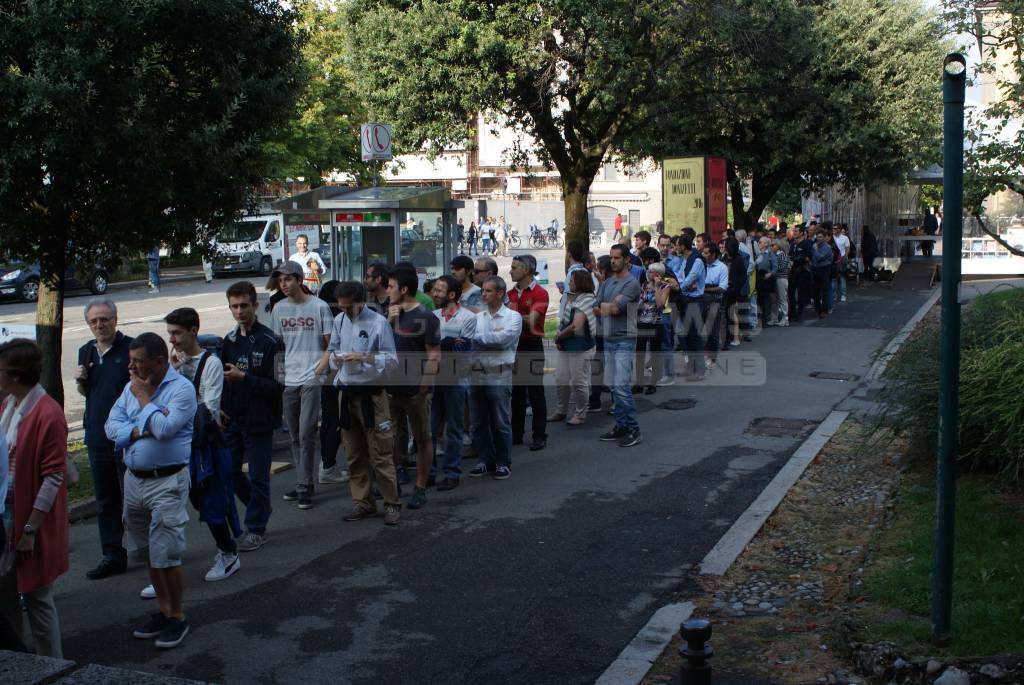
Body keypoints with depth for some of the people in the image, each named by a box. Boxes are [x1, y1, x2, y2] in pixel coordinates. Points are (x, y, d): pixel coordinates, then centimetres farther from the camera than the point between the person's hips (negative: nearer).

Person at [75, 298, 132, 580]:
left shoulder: (131, 348, -10)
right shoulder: (86, 351, 11)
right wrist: (80, 380, 0)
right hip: (97, 437, 7)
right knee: (105, 501, 12)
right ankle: (113, 556, 20)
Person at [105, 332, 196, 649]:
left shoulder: (182, 389, -12)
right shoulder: (131, 387, 9)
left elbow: (165, 428, -25)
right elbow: (112, 426, 3)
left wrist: (143, 398, -13)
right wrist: (142, 430, -14)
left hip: (167, 482, -7)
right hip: (134, 479, 7)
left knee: (166, 555, -4)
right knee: (150, 552, 15)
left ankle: (177, 617, 12)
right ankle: (164, 610, 28)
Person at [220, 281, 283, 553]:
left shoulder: (269, 342, -12)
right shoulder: (229, 340, 8)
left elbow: (277, 385, -17)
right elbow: (221, 378, 17)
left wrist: (244, 378, -25)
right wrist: (219, 406, 2)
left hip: (258, 420, -6)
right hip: (232, 419, 6)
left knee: (257, 476, 3)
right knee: (229, 472, 12)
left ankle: (256, 529, 17)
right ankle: (261, 508, 34)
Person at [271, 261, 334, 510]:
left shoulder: (319, 307, -3)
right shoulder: (279, 309, 10)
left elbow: (330, 344, 0)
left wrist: (319, 368, -11)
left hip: (312, 380, -5)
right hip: (288, 380, 5)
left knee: (306, 434, -7)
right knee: (295, 436, 12)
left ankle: (304, 487, 1)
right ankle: (303, 483, 23)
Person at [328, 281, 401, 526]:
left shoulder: (378, 323, -9)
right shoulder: (339, 321, 7)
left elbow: (391, 359, -8)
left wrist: (365, 357, -20)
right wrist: (336, 358, -3)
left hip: (371, 393, -5)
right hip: (346, 393, 5)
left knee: (381, 454, -4)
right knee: (354, 455, 11)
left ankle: (392, 504, 8)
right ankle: (363, 503, 22)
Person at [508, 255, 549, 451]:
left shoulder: (539, 293, -9)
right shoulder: (511, 293, 12)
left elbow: (531, 320, -18)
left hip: (532, 345, -6)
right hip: (513, 344, 6)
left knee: (535, 392, -1)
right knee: (517, 391, 12)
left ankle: (539, 436, 6)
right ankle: (516, 433, 20)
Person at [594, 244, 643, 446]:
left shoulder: (631, 283, -9)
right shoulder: (606, 282, 14)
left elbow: (616, 308, -19)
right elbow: (596, 309, 4)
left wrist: (603, 305, 0)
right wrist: (612, 305, -11)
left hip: (624, 340, -8)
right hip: (608, 340, 8)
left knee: (621, 386, -13)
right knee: (614, 387, 11)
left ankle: (633, 430, -5)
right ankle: (621, 427, 18)